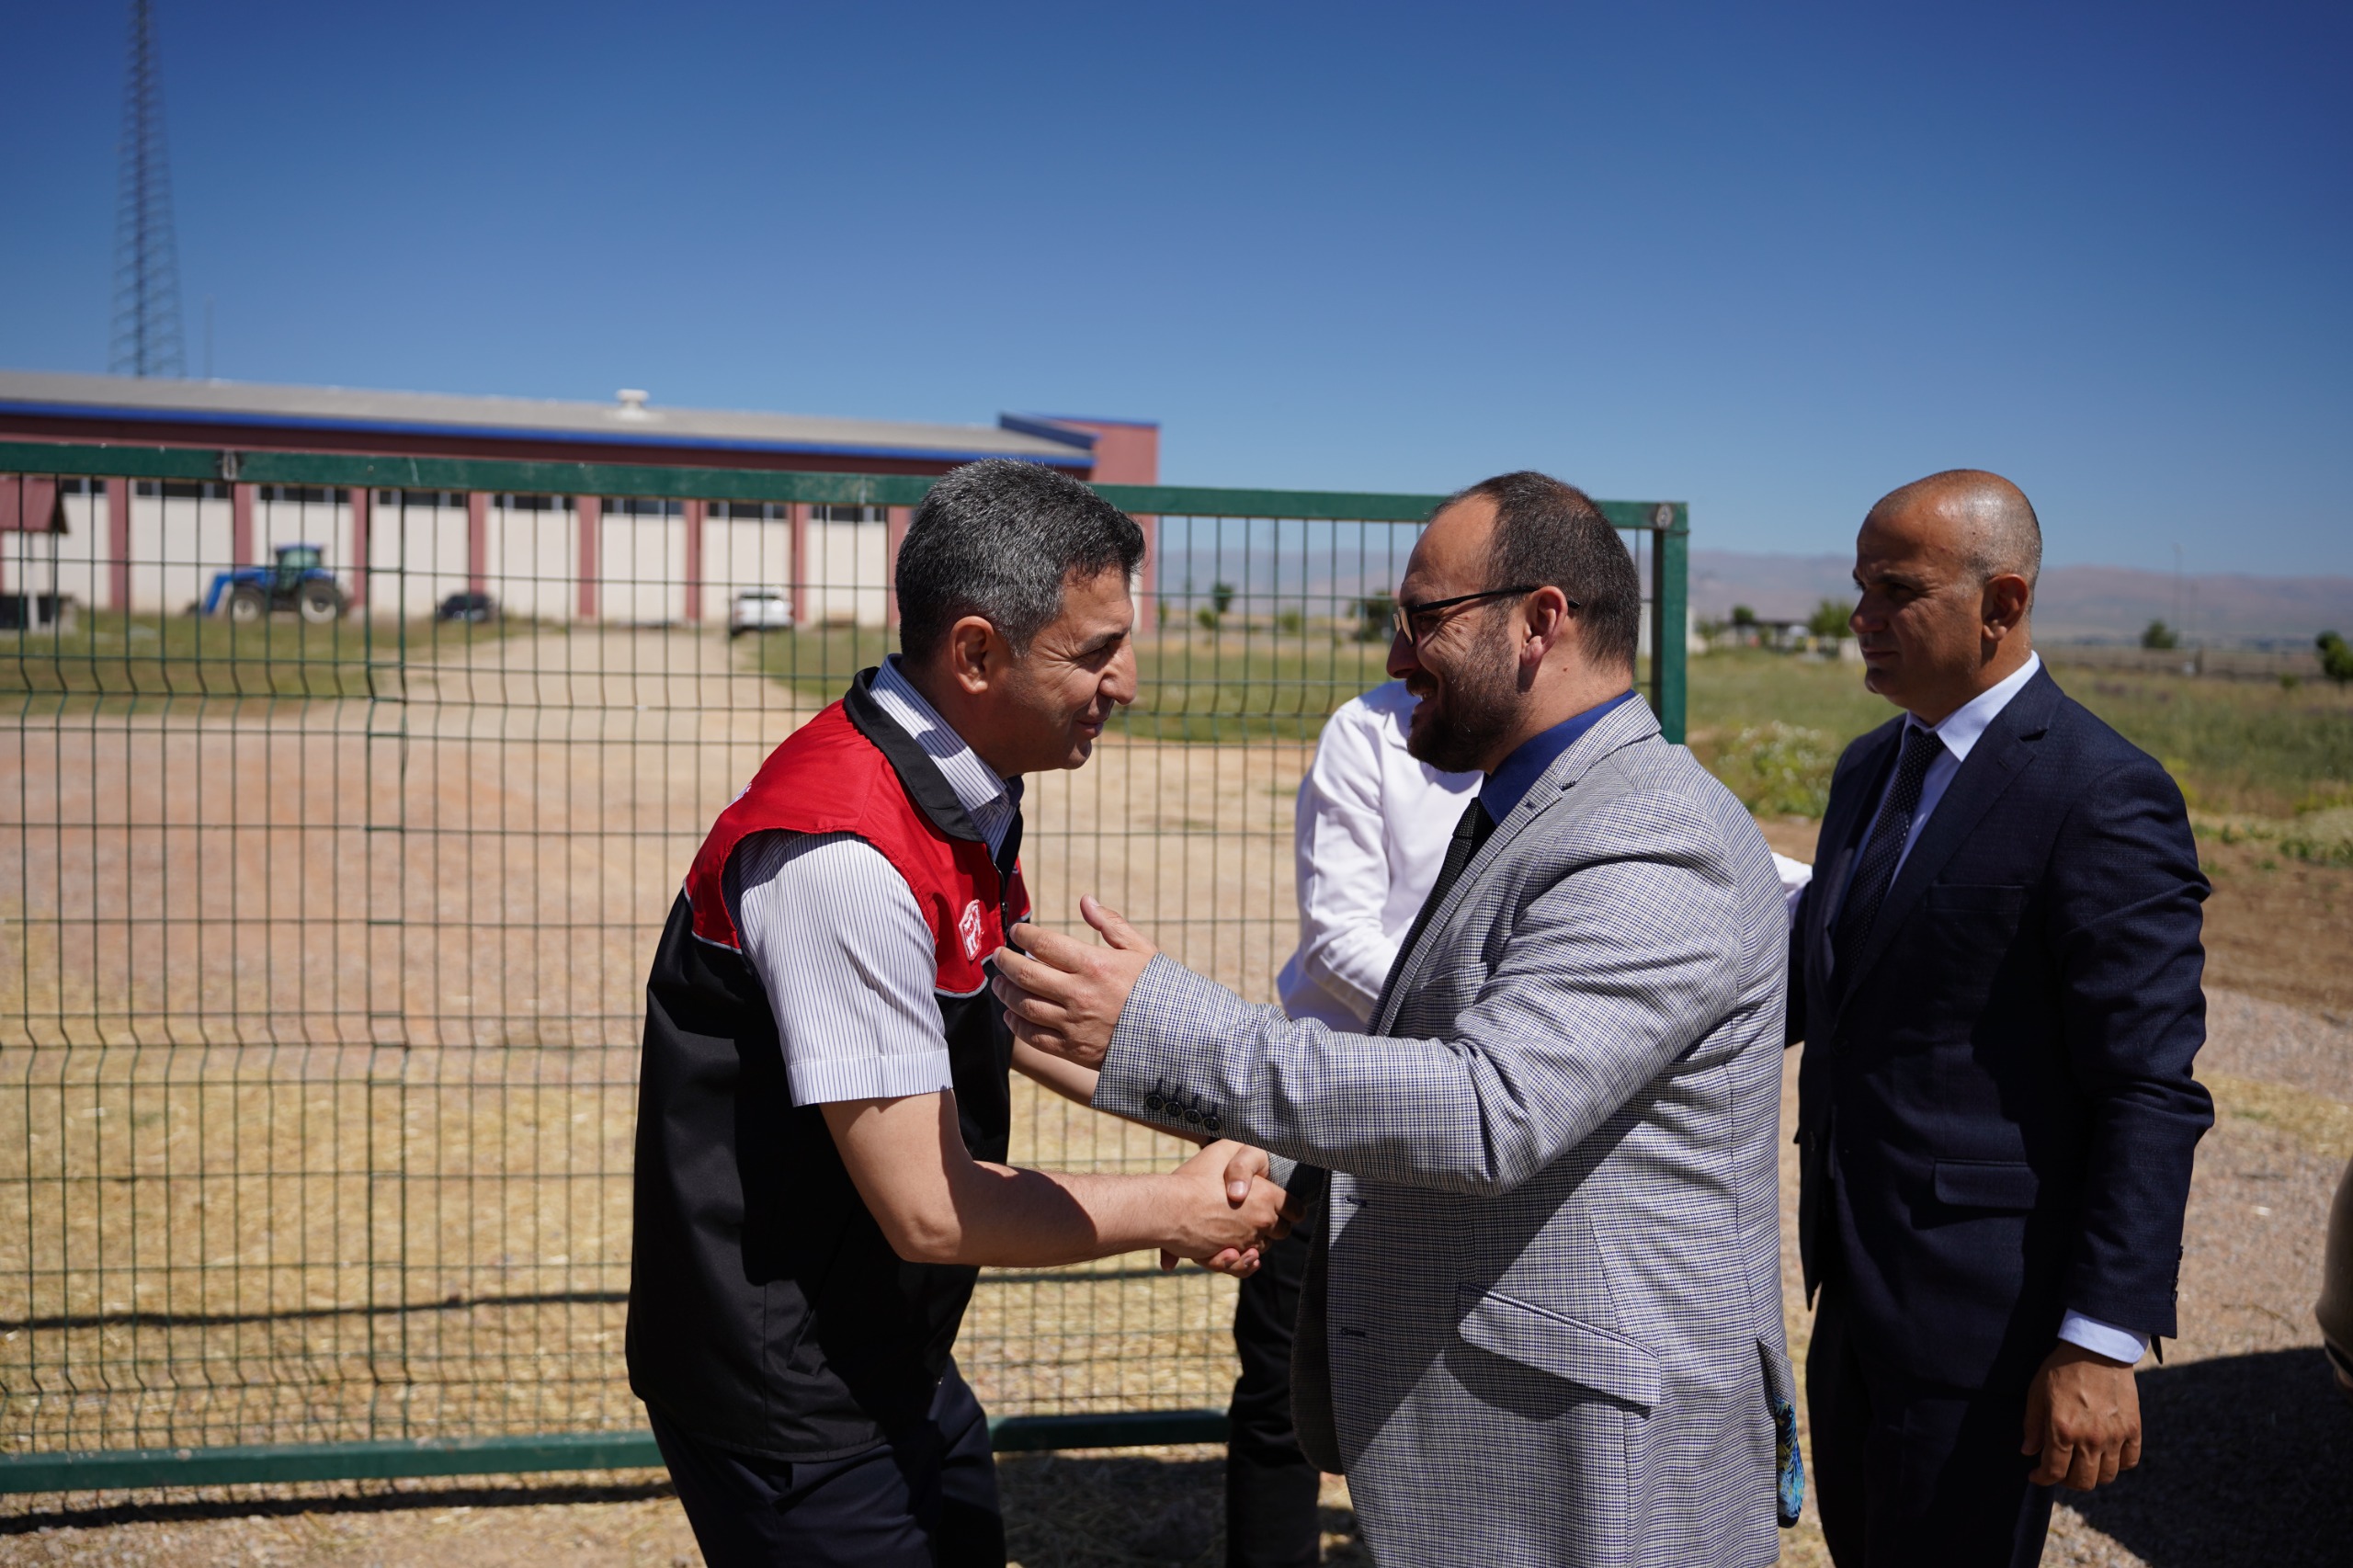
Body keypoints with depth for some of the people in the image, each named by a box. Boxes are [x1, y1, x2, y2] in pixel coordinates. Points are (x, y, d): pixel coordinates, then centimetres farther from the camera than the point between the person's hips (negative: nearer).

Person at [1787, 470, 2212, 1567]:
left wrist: (2104, 1341, -22)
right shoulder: (1872, 769, 9)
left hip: (1981, 1307, -8)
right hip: (1856, 1283, 8)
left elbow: (2151, 1093, -19)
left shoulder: (2102, 798, -18)